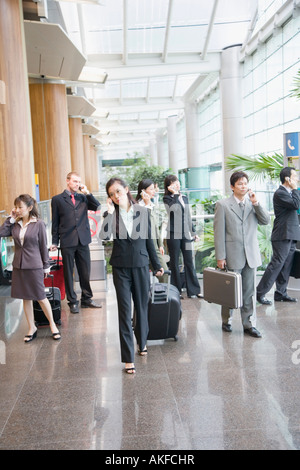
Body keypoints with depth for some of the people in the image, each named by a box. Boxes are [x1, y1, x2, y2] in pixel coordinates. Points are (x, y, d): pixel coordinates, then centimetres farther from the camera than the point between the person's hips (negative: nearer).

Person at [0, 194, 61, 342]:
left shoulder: (39, 224, -8)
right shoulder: (15, 224, 4)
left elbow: (43, 246, -4)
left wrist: (46, 266, -1)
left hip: (34, 266, -4)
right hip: (18, 266, 4)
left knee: (40, 297, 4)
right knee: (25, 298, 11)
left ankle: (52, 325, 23)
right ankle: (32, 328, 24)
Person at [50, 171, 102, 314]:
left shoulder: (83, 197, 12)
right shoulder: (57, 199, 3)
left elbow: (98, 207, 1)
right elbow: (55, 222, 3)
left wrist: (87, 193, -4)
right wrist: (55, 242, 0)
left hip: (83, 240, 3)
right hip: (67, 242, -3)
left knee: (85, 272, 9)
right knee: (68, 273, 5)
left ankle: (87, 299, 22)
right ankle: (72, 302, 14)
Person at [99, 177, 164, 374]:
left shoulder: (143, 212, 0)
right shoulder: (111, 215, -1)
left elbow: (149, 240, 6)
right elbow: (104, 237, -20)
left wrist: (157, 265, 10)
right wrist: (109, 213, -18)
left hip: (141, 266, 1)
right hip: (121, 268, -1)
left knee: (142, 306, 13)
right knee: (125, 311, -2)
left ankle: (142, 342, 38)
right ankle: (128, 358, 3)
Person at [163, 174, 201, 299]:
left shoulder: (184, 198, 15)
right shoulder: (167, 198, -2)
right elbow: (173, 208, -23)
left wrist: (193, 232, 17)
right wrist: (175, 194, -15)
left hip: (186, 234, 5)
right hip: (173, 234, -5)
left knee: (189, 262, 5)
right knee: (174, 263, 3)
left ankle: (193, 291, 10)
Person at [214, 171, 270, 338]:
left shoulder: (253, 203, 8)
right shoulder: (223, 205, -3)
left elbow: (266, 221, -1)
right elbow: (219, 232, -6)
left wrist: (256, 203, -12)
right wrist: (220, 256, -9)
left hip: (251, 255, 3)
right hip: (232, 255, -3)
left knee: (249, 291, 8)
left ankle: (249, 324, 17)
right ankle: (227, 321, 27)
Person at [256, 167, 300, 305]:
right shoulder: (280, 193, -12)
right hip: (283, 236, -9)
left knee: (286, 266, 11)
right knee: (276, 265, -9)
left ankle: (280, 293, 17)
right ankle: (260, 293, -4)